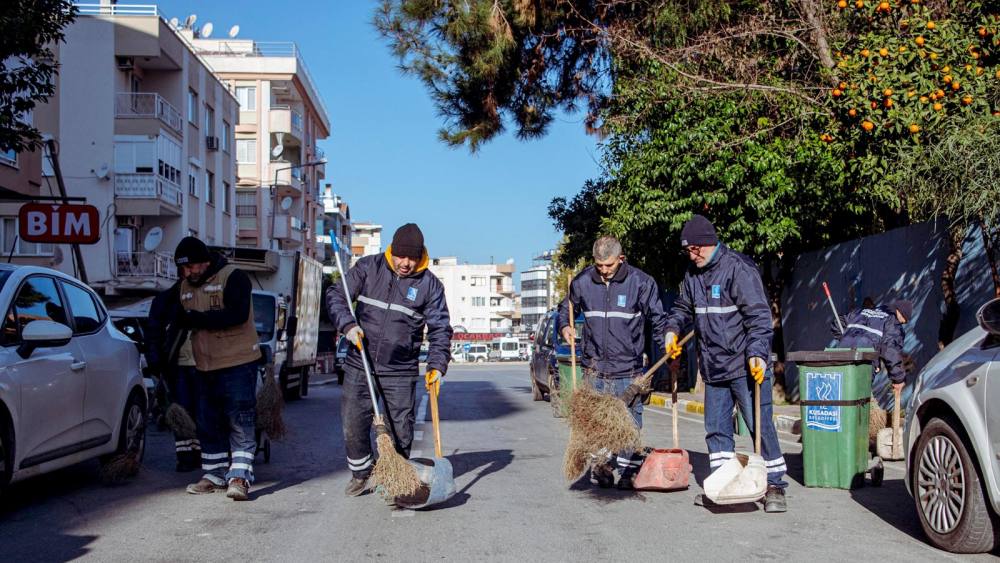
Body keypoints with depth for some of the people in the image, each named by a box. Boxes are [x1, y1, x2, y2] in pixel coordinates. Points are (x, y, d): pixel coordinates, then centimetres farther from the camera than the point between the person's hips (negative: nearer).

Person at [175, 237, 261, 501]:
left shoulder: (233, 277, -11)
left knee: (240, 424, -7)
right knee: (209, 425, 12)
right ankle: (214, 474, 21)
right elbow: (182, 321, 23)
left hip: (238, 363, -8)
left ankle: (239, 476, -6)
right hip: (205, 367, 8)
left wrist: (197, 318, -19)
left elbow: (237, 315, -24)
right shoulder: (186, 287, 13)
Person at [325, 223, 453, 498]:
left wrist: (437, 365, -10)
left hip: (401, 372, -1)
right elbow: (336, 295, 2)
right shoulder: (368, 267, -1)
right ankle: (361, 475, 27)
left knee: (400, 431, 3)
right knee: (353, 425, 6)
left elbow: (440, 328, 1)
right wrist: (348, 324, -15)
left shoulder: (430, 284, -2)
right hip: (359, 365, 1)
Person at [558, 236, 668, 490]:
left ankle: (629, 470, 11)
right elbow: (566, 309, 19)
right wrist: (564, 327, -2)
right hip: (595, 366, 2)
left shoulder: (641, 282, -5)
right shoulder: (582, 282, 1)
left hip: (629, 368, -2)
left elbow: (657, 321, 1)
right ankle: (601, 467, 16)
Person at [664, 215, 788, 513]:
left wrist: (757, 353, -26)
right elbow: (683, 307, 29)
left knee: (760, 426, -5)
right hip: (713, 368, 7)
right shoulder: (693, 275, 11)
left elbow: (758, 315, -17)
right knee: (716, 428, 10)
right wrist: (672, 329, 11)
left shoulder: (738, 269, -13)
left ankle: (775, 486, 4)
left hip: (745, 366, -7)